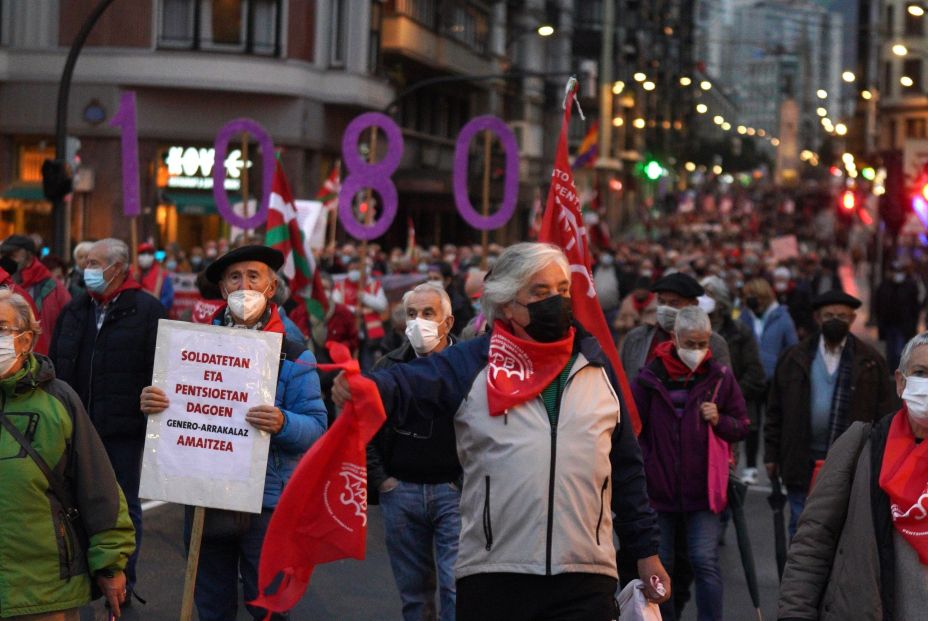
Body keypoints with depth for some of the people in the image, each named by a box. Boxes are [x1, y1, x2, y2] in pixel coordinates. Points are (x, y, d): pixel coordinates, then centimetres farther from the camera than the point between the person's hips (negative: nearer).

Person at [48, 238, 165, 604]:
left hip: (124, 429, -5)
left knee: (125, 506, 7)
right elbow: (56, 366, 15)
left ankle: (123, 583, 17)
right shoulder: (74, 310, 11)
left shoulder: (146, 310, -6)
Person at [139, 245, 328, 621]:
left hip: (264, 501, -3)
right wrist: (149, 403, -12)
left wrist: (283, 423, -29)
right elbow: (173, 405, 11)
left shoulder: (292, 356, -3)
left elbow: (316, 427, -8)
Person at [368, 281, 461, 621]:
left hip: (454, 491, -4)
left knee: (457, 588, -9)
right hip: (401, 491, 4)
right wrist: (379, 478, 6)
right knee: (413, 592, 11)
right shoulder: (389, 367, 8)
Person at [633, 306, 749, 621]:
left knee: (705, 561, -7)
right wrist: (642, 467, -4)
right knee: (659, 564, 8)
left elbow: (742, 426, 9)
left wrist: (719, 421, -12)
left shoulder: (720, 377, 1)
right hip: (659, 489, 1)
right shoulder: (650, 377, -1)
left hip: (702, 489, -1)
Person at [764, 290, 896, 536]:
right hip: (803, 463, 1)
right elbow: (776, 411, 6)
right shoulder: (794, 358, 5)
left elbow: (884, 413, 1)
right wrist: (772, 454, 2)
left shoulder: (870, 360, 1)